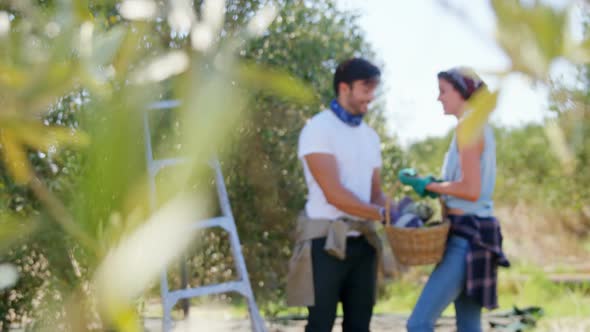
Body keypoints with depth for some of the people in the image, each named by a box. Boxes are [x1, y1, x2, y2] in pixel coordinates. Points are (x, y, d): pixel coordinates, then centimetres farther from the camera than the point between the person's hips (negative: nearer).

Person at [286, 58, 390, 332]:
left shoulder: (370, 135, 16)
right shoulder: (319, 128, -8)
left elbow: (375, 193, 15)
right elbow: (333, 193, -16)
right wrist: (381, 214, -19)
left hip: (363, 241, 7)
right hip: (327, 240, -7)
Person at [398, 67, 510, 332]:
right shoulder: (481, 128, 17)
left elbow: (471, 190, -20)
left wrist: (429, 185, -9)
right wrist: (433, 185, 8)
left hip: (467, 234, -10)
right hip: (473, 230, 10)